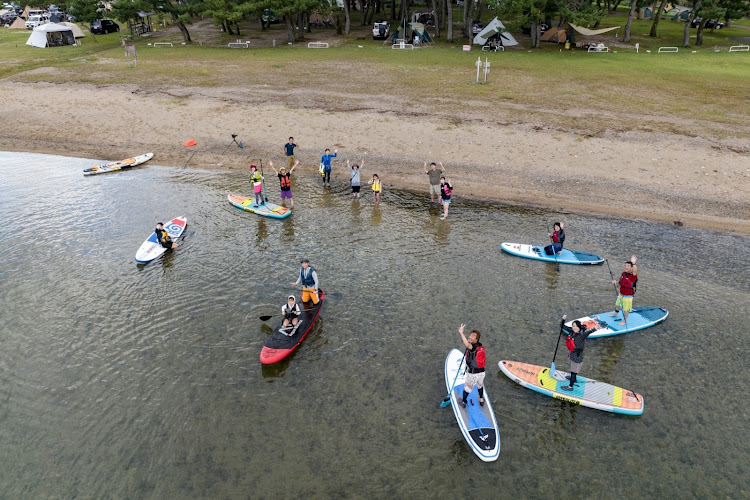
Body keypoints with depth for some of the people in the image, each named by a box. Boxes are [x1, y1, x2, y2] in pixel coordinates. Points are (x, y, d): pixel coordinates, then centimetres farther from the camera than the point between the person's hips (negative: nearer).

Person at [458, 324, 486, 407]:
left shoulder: (472, 347, -27)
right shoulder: (480, 346, -2)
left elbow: (467, 345, -52)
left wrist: (461, 333, -56)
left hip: (472, 374, -6)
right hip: (481, 372, 6)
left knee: (467, 388, 18)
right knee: (480, 385, 34)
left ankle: (463, 402, 38)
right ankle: (481, 400, 49)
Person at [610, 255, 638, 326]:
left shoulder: (633, 275, -25)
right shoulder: (623, 273, -4)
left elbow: (635, 271, -49)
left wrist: (633, 263, -64)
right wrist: (616, 282, -10)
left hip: (628, 296, -7)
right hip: (621, 294, 7)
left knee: (626, 309, 9)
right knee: (617, 304, 29)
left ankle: (624, 321, 29)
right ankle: (616, 313, 56)